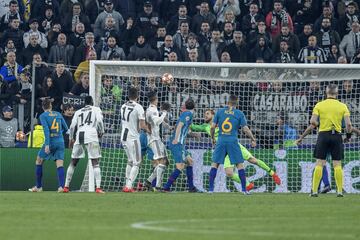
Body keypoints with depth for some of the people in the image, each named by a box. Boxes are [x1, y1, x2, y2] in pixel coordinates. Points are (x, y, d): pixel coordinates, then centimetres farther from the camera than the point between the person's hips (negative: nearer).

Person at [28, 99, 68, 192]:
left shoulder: (43, 116, -1)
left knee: (39, 162, 14)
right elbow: (65, 128, 14)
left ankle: (38, 186, 16)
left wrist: (47, 144, -18)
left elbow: (46, 130, -13)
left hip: (50, 141, -3)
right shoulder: (58, 114, 11)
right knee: (60, 165, -1)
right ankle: (61, 186, -20)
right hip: (60, 142, 3)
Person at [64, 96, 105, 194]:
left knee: (73, 162, 13)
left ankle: (66, 186, 13)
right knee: (95, 162, -5)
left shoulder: (78, 112, 22)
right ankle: (98, 187, -16)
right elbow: (99, 121, -2)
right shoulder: (96, 109, 14)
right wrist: (101, 132, 12)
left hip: (79, 136, 3)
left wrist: (71, 139, 22)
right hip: (91, 135, -3)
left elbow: (72, 126, 13)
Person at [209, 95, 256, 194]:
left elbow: (213, 127, 4)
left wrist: (212, 138, 20)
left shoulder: (220, 111, 6)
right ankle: (244, 189, 0)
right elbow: (245, 129, 1)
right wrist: (253, 139, 14)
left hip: (221, 141, 2)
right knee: (240, 164, 4)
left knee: (215, 164, 9)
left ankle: (210, 188, 3)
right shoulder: (239, 114, 2)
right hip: (233, 141, -2)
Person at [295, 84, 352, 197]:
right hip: (337, 136, 0)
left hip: (323, 134, 0)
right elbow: (348, 124, -4)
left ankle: (314, 190, -1)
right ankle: (340, 191, 1)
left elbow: (313, 122, -6)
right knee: (337, 165, 3)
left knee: (319, 164, 2)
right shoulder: (342, 106, 2)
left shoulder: (319, 105, 2)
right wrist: (348, 134, 15)